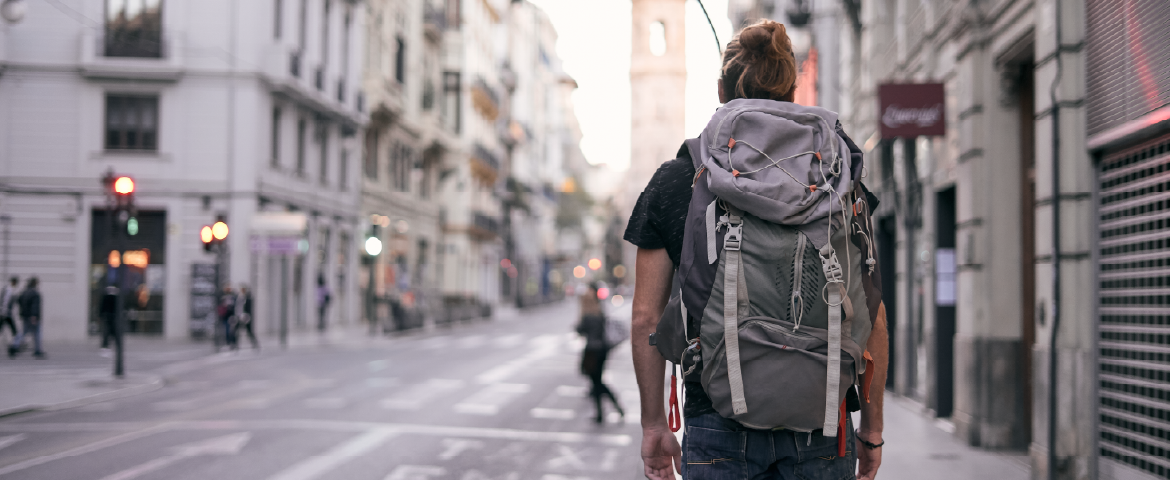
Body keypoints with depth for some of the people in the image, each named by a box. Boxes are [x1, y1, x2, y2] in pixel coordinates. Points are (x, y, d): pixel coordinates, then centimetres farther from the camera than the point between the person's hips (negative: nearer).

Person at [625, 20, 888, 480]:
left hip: (718, 419, 0)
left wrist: (654, 423, 12)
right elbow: (872, 316, 2)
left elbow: (645, 317, 2)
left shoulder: (674, 181, 2)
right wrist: (871, 427, 11)